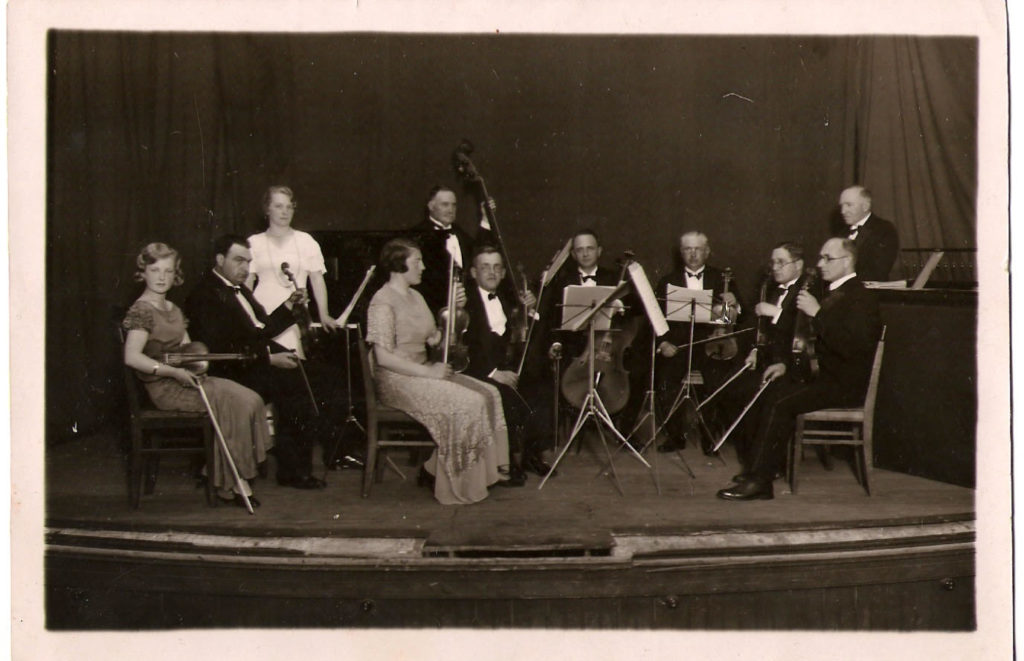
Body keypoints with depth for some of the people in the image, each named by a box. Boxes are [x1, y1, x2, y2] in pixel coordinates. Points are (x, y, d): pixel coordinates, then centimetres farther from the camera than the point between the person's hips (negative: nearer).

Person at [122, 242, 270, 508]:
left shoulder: (173, 309, 18)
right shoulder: (141, 311, -9)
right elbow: (132, 357, -20)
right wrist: (174, 372, -23)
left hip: (183, 379, 8)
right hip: (164, 387, -8)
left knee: (249, 400, -12)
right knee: (233, 401, -22)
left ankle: (215, 470, -8)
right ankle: (231, 483, -13)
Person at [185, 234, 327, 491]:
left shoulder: (240, 290, 23)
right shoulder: (204, 295, -7)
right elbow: (221, 349, -17)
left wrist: (289, 306, 11)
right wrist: (269, 358, -22)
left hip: (262, 359, 9)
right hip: (237, 371, -9)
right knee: (293, 382, -24)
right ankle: (292, 470, -11)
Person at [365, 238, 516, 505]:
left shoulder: (416, 297, 17)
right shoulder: (383, 301, -13)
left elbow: (434, 339, 13)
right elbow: (383, 357, -20)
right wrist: (428, 372, -21)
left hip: (423, 370, 9)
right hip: (398, 380, -9)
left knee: (488, 393, -8)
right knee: (468, 403, -24)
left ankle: (490, 467, -3)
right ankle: (432, 472, -10)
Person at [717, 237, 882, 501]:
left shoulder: (860, 298, -11)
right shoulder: (834, 294, 19)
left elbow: (852, 347, -27)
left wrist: (817, 313, -24)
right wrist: (787, 364, 10)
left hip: (846, 385, -10)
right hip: (826, 377, 10)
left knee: (781, 402, -25)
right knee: (772, 389, -4)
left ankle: (759, 480, -22)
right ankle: (761, 467, -5)